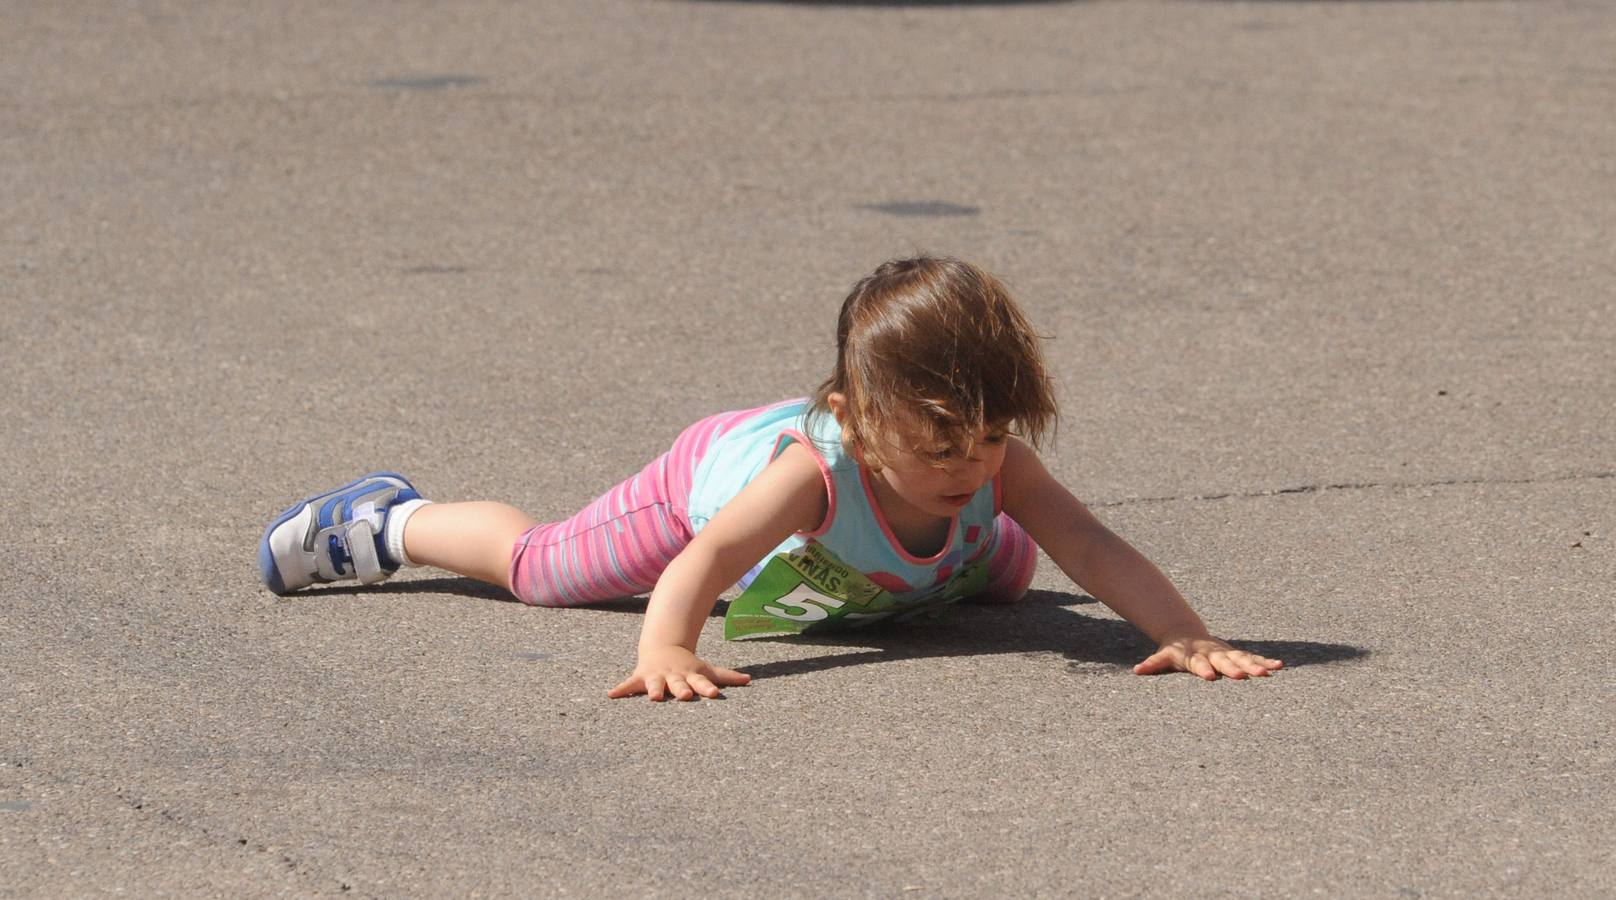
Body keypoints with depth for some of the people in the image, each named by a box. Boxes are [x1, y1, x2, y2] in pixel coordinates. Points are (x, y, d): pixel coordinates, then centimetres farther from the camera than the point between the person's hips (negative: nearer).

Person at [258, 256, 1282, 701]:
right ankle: (389, 523, 41)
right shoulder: (819, 465, -51)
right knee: (539, 565, 14)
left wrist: (1186, 633, -61)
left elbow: (1091, 543, -46)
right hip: (714, 473, -5)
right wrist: (665, 649, -76)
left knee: (1006, 570, 27)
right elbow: (705, 557, -57)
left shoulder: (995, 464, -40)